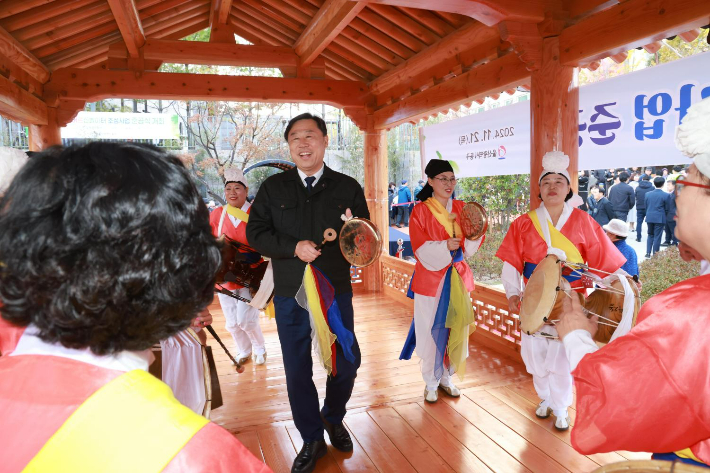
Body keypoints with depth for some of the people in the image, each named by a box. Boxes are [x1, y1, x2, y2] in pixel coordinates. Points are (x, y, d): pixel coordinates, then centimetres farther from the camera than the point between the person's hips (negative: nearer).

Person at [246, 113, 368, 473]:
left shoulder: (347, 187, 2)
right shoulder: (273, 188, 3)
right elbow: (255, 233, -3)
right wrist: (294, 247, -18)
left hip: (336, 293, 0)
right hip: (290, 295, 0)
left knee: (347, 363, 9)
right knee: (297, 370, 9)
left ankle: (333, 417, 40)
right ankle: (312, 439, 32)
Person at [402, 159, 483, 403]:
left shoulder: (461, 208, 7)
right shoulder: (421, 211, -4)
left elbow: (468, 249, 4)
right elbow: (420, 248, -11)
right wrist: (444, 246, -26)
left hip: (458, 277, 4)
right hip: (431, 279, -4)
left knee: (457, 330, 9)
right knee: (431, 332, 4)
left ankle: (446, 378, 29)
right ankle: (431, 383, 23)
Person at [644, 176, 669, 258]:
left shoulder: (647, 194, 3)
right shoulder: (665, 195, -8)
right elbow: (667, 209, -2)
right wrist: (665, 217, 13)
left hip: (649, 218, 4)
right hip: (660, 218, -4)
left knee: (650, 235, 14)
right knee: (657, 237, 2)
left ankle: (648, 253, 8)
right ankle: (655, 254, 5)